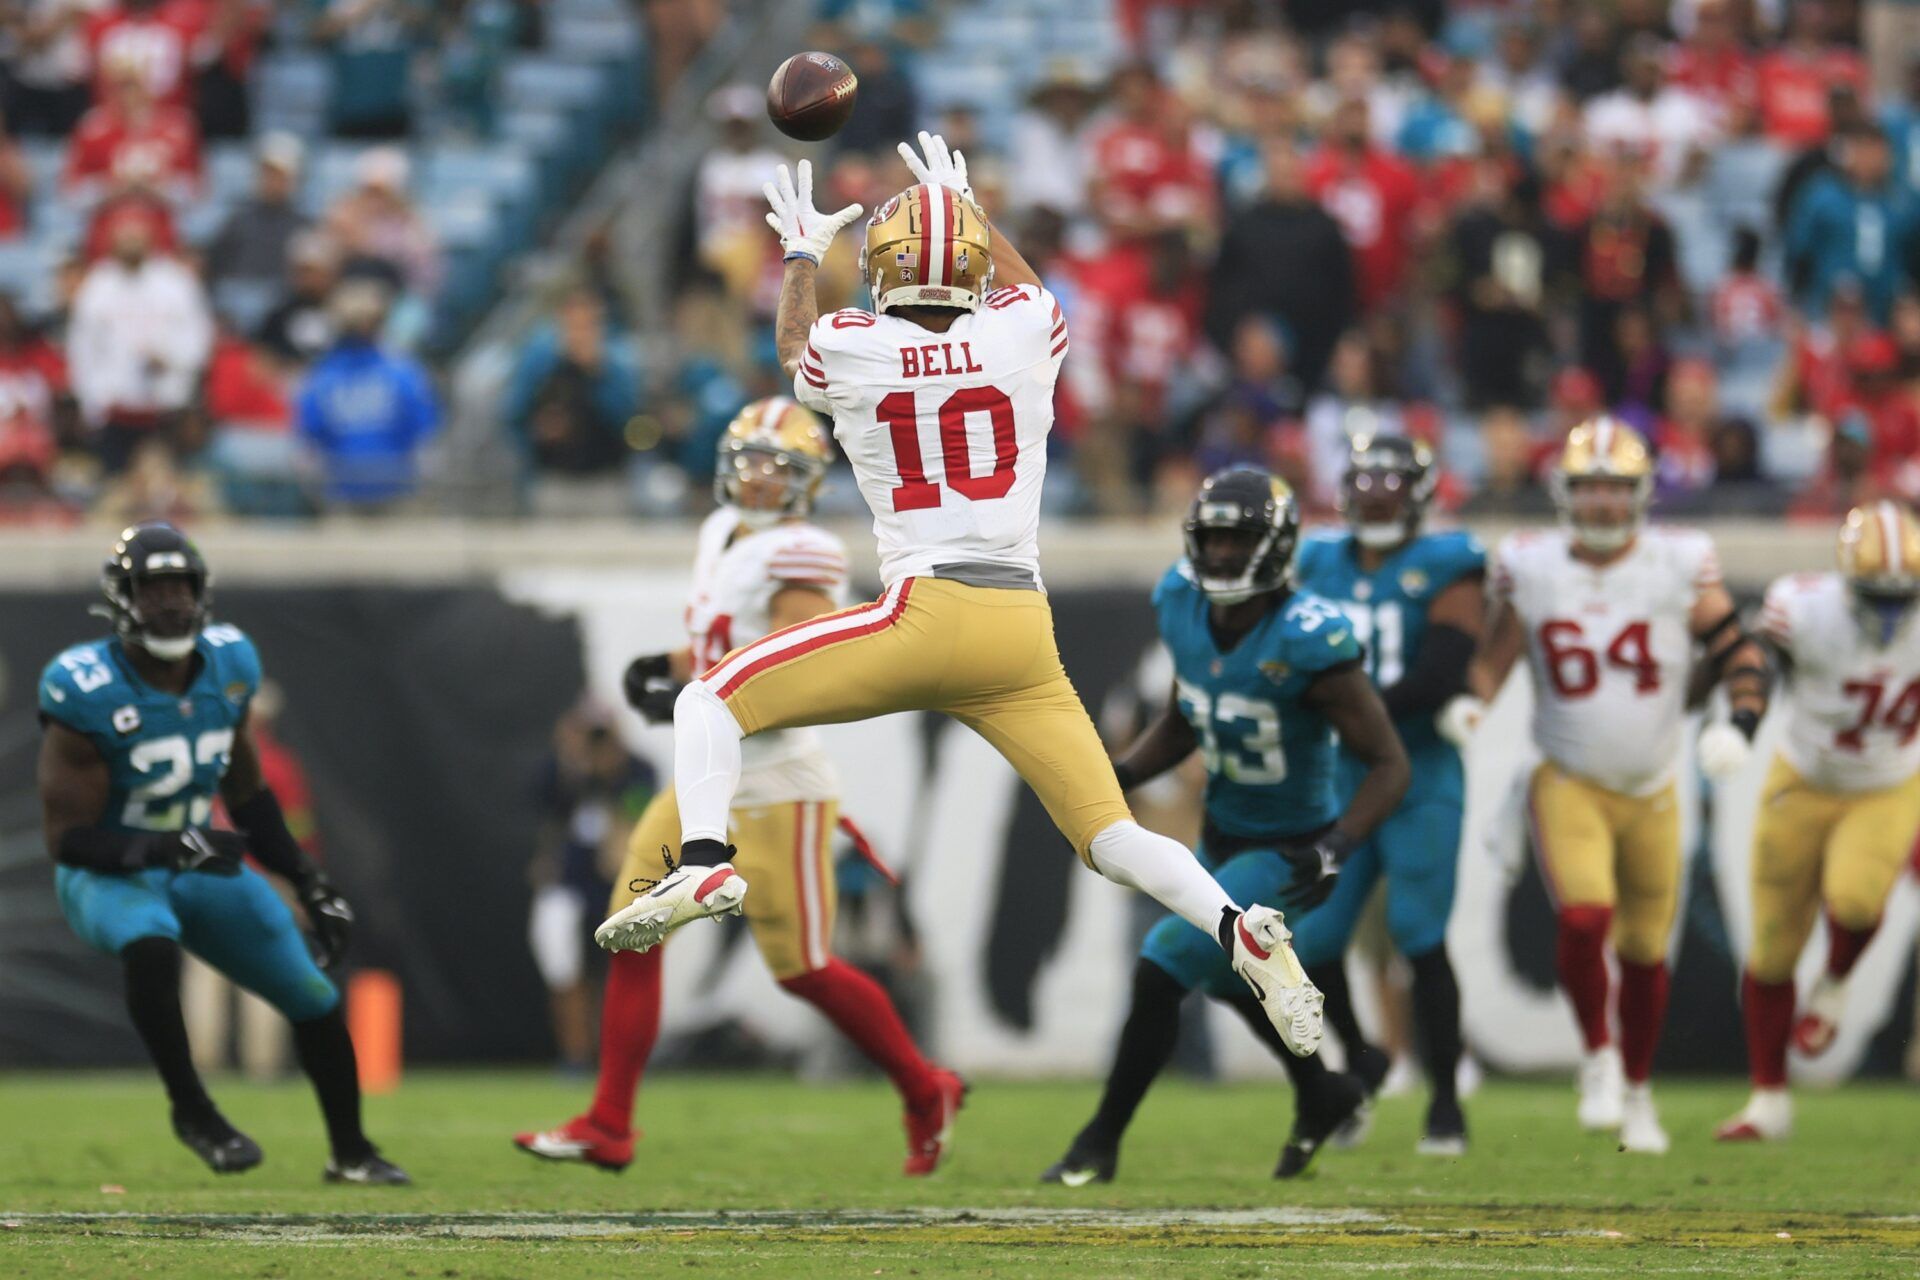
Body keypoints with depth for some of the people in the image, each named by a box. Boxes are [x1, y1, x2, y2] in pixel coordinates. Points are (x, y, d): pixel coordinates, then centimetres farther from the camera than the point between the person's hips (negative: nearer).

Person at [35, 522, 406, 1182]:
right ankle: (192, 1111, -22)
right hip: (108, 874, -6)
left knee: (314, 997, 4)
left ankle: (351, 1152, 27)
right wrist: (171, 849, -35)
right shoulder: (89, 694, -23)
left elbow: (248, 795, 11)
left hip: (199, 865, 6)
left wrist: (309, 882, 8)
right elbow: (68, 837, -22)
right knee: (151, 949, -40)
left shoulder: (226, 668, -4)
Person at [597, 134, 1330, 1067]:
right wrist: (967, 204, 49)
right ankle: (1240, 931, -18)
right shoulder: (1022, 335, 7)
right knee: (1110, 838, 7)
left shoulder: (848, 351, 2)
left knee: (711, 702, 7)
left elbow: (794, 344, 30)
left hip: (926, 614, -3)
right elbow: (1024, 288, 35)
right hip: (1025, 630, 3)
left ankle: (702, 862, -18)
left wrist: (803, 253, 48)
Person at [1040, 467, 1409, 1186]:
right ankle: (1322, 1096, 52)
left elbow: (1388, 764, -23)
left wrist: (1338, 847, -36)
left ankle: (1101, 1143, 2)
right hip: (1222, 835, 8)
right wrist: (1119, 776, -7)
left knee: (1162, 970, -15)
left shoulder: (1307, 643, -29)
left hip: (1286, 855, -8)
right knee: (1226, 977, 27)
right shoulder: (1185, 607, -8)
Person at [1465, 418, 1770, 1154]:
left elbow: (1738, 653, -1)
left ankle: (1637, 1090, 31)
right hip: (1569, 783, -1)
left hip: (1651, 790, 1)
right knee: (1584, 919, -23)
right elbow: (1492, 660, 6)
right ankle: (1598, 1058, 2)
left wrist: (1740, 723, -17)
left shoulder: (1679, 567, -6)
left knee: (1644, 949, 9)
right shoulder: (1530, 570, -3)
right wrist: (1466, 708, -13)